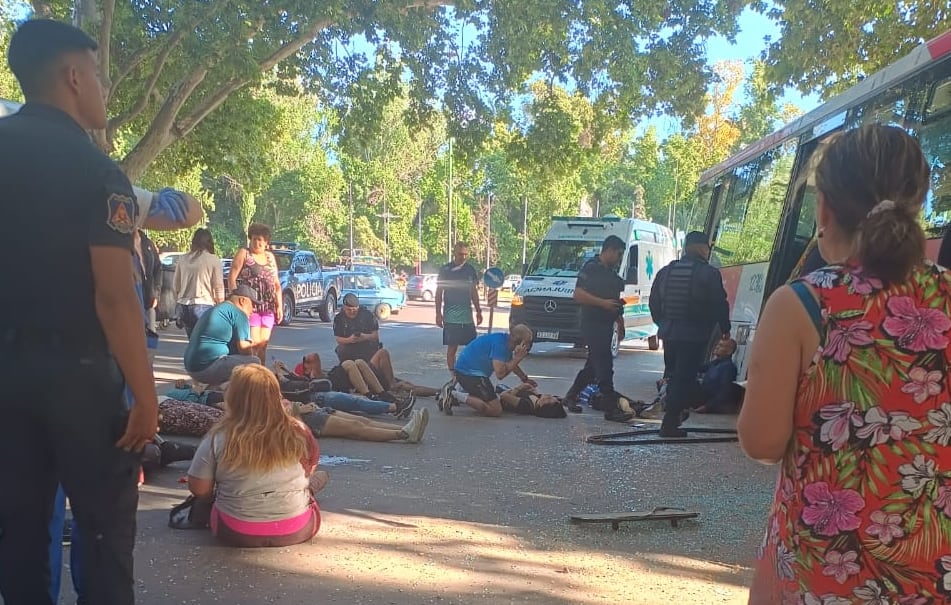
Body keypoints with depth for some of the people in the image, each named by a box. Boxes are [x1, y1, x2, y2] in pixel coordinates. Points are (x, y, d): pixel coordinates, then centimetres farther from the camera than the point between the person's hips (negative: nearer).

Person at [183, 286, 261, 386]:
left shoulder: (214, 310, 26)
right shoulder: (238, 313, -4)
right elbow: (243, 347, -11)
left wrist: (250, 344, 28)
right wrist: (251, 346, 10)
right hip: (208, 367, -10)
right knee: (254, 362, -9)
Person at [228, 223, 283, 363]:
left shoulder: (270, 257, 18)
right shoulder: (244, 254, 3)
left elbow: (277, 284, 20)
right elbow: (231, 279, -4)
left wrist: (279, 306, 12)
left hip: (268, 308, 5)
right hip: (250, 306, -5)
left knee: (263, 345, 5)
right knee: (254, 344, -13)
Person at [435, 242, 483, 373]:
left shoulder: (470, 269, 7)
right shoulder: (446, 270, -3)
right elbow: (439, 293, 0)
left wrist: (478, 311, 14)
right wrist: (438, 313, -4)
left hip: (468, 316, 4)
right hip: (451, 317, -3)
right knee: (452, 347, -1)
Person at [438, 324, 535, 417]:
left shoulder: (506, 341, 7)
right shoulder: (499, 343, -23)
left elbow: (511, 364, 28)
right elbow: (500, 373, -29)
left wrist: (525, 379, 33)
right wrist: (518, 358, -22)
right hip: (470, 372, -11)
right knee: (496, 410, -14)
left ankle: (456, 387, 18)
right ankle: (455, 395, -14)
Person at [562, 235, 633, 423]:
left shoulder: (611, 272, 18)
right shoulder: (591, 268, -10)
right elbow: (578, 295, -18)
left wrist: (618, 305, 13)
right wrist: (603, 303, -22)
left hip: (606, 324, 10)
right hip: (593, 323, -10)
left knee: (594, 364, 15)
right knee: (604, 365, -11)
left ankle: (571, 397, 28)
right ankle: (610, 408, -10)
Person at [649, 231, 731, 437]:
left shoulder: (666, 271, 8)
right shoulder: (709, 274, -10)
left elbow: (654, 303, 14)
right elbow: (720, 305, -8)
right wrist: (724, 329, 7)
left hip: (669, 333, 6)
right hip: (694, 335, -6)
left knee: (672, 375, 20)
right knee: (685, 378, -2)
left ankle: (673, 415, 26)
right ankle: (670, 423, -4)